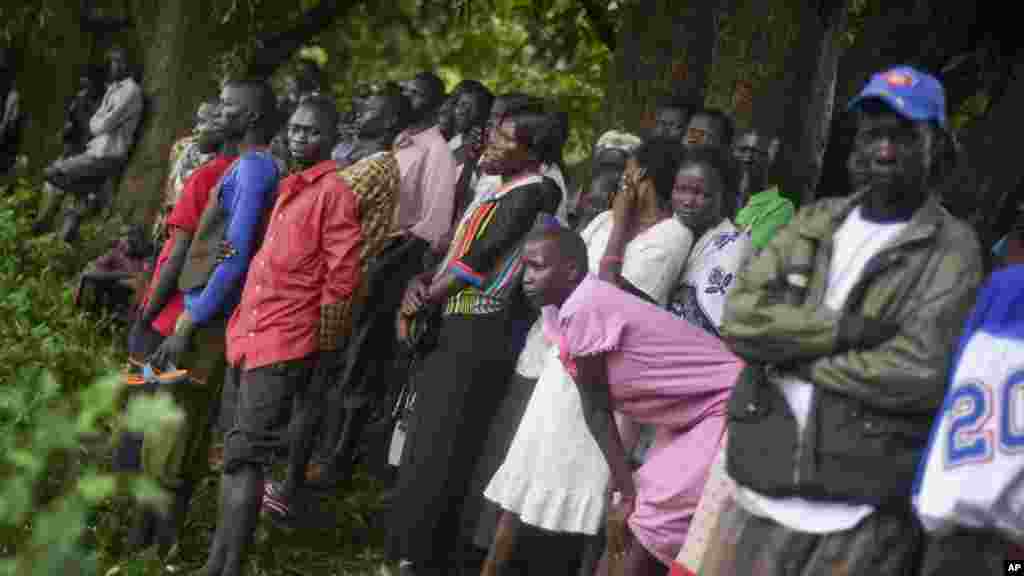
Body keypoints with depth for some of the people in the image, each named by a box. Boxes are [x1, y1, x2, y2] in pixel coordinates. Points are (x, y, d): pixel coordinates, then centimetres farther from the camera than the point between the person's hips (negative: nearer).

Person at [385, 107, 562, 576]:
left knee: (441, 452, -2)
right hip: (454, 330, 9)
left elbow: (480, 260, -16)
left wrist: (425, 300, -6)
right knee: (428, 446, 15)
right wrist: (420, 282, -1)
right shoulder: (498, 192, 15)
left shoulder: (533, 193, -14)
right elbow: (456, 253, 17)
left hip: (480, 338, -9)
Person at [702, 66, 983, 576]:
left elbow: (923, 371, -15)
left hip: (866, 516, -4)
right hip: (762, 490, 4)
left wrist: (792, 353, -6)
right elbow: (740, 317, 1)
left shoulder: (951, 248, -2)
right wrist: (845, 329, -12)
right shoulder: (814, 223, 13)